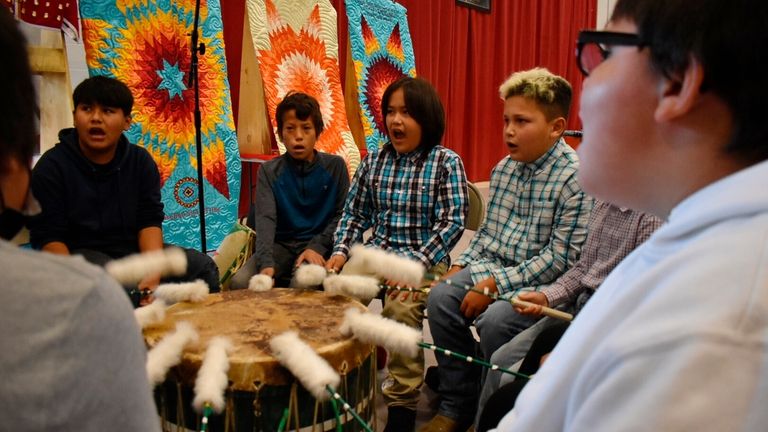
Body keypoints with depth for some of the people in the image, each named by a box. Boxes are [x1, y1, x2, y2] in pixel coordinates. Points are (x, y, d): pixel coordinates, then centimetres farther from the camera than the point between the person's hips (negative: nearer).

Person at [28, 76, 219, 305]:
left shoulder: (141, 160, 3)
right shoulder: (52, 166, -7)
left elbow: (150, 220, -3)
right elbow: (49, 237, -10)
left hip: (134, 249, 4)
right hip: (81, 252, -4)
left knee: (202, 266, -11)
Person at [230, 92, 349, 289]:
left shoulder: (335, 166, 2)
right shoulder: (269, 171, 2)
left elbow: (342, 214, 2)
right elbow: (265, 218, -12)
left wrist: (317, 247, -15)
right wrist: (266, 263, -29)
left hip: (320, 245, -2)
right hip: (281, 245, 2)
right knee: (240, 282, -22)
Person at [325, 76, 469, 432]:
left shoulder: (446, 163, -5)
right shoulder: (374, 160, 8)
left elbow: (453, 223, -12)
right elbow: (355, 213, 13)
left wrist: (416, 264, -22)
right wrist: (341, 251, -4)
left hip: (425, 259, -4)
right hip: (375, 253, 4)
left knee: (400, 309, -31)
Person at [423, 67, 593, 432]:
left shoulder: (577, 178, -17)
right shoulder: (504, 169, 7)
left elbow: (560, 258, -20)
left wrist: (496, 285, -22)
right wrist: (460, 266, 2)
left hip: (541, 283, -7)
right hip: (494, 266, 7)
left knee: (494, 321, -29)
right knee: (441, 298, -11)